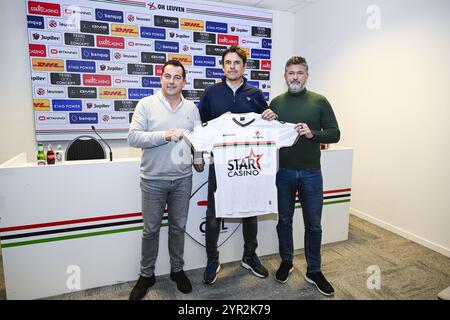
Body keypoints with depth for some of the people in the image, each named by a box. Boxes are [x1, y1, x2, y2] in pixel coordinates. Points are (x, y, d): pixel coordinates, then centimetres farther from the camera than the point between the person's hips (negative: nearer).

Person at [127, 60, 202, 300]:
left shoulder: (191, 108, 7)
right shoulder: (146, 104, -3)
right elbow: (133, 137, -12)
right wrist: (164, 135, -21)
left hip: (183, 179, 3)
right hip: (153, 180, -2)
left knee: (178, 227, 15)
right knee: (151, 229, 10)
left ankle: (177, 270, 36)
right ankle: (146, 275, 31)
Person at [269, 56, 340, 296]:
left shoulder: (319, 102, 1)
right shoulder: (276, 102, 6)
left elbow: (335, 134, -1)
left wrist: (312, 134, -19)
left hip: (311, 173, -1)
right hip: (283, 171, 1)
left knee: (313, 224, 8)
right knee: (284, 220, 13)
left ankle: (314, 271, 26)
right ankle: (286, 262, 34)